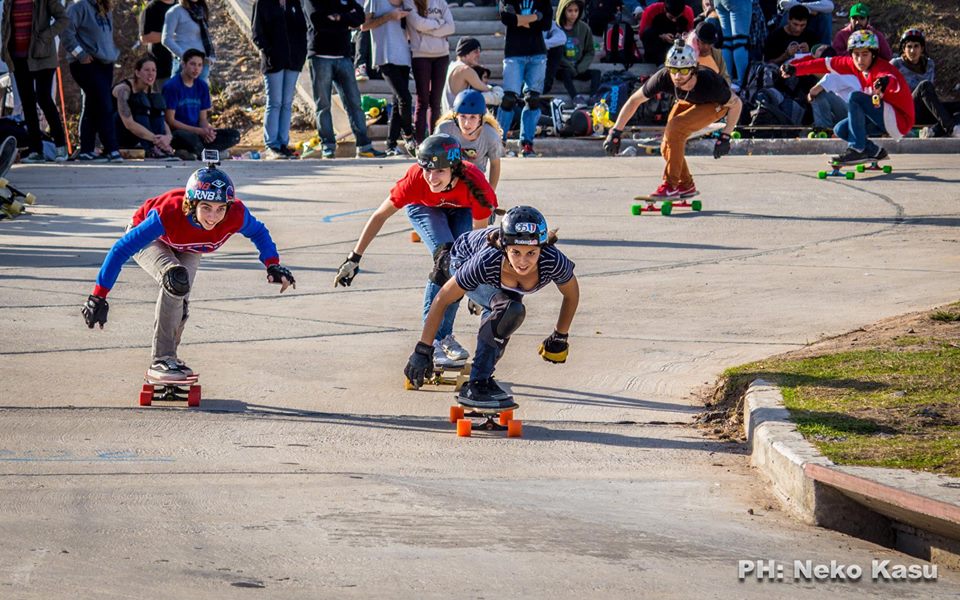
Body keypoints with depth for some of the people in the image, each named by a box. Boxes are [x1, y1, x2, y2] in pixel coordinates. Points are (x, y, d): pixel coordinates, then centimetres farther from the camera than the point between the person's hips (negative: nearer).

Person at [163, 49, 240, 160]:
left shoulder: (202, 87, 11)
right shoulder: (172, 86, -8)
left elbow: (203, 118, 13)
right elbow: (170, 120, -12)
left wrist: (207, 130, -13)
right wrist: (199, 131, -18)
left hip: (198, 133, 7)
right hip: (177, 133, -7)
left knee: (234, 135, -11)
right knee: (190, 137, -43)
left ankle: (193, 153, -21)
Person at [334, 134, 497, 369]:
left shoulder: (474, 184, -39)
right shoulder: (416, 179, -40)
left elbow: (479, 234, -22)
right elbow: (380, 216, -25)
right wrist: (354, 259, -22)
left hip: (461, 209, 2)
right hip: (424, 208, -2)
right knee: (446, 259, -25)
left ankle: (444, 334, 5)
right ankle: (432, 339, -22)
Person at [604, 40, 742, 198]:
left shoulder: (709, 82, -41)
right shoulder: (663, 78, -34)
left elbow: (736, 104, -23)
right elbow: (634, 100, -20)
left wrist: (725, 137, -23)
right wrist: (615, 132, -20)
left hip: (715, 105, -4)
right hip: (687, 101, 4)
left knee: (675, 127, -27)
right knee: (667, 148, -7)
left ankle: (671, 186, -17)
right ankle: (686, 186, 20)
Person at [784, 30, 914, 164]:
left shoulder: (881, 67, -23)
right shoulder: (853, 64, 0)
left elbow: (895, 84, -45)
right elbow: (826, 64, 5)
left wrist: (886, 82, -69)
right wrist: (795, 69, 1)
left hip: (900, 120, -8)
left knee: (855, 98, -23)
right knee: (840, 130, -2)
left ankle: (857, 150, -23)